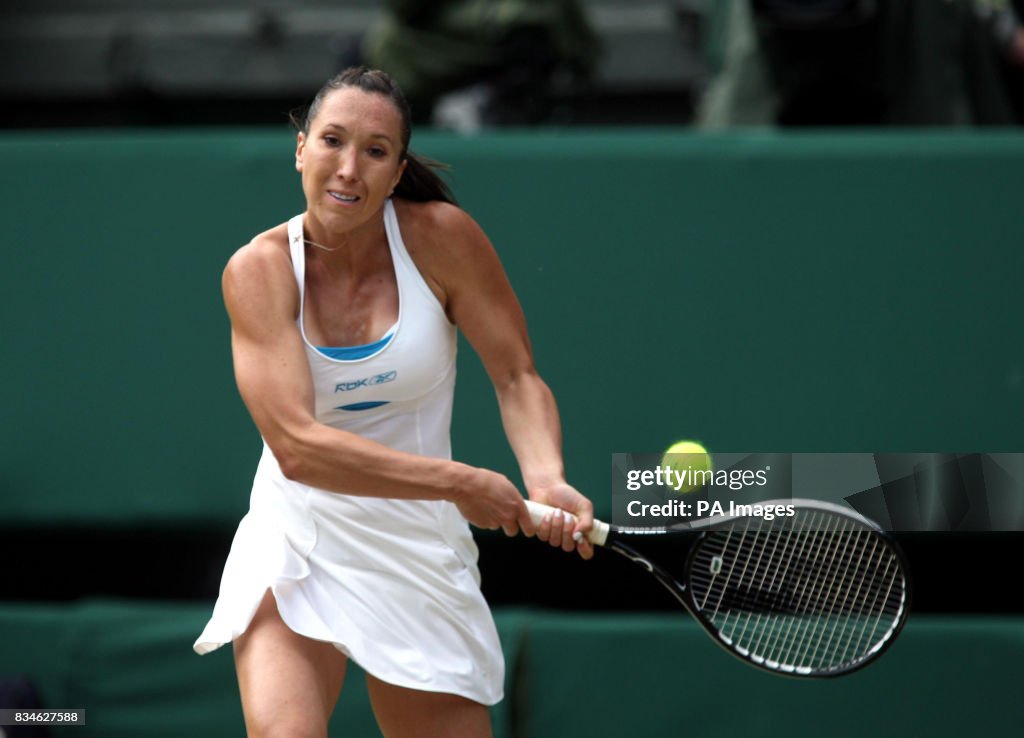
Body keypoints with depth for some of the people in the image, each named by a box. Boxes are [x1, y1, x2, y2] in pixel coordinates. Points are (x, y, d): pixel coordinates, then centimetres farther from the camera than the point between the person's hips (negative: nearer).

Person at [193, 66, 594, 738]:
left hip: (420, 556, 2)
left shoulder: (441, 237, -9)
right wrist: (461, 484, -27)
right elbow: (296, 445, -22)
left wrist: (547, 479, -23)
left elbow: (517, 378, -2)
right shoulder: (259, 270, -12)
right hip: (294, 549, -2)